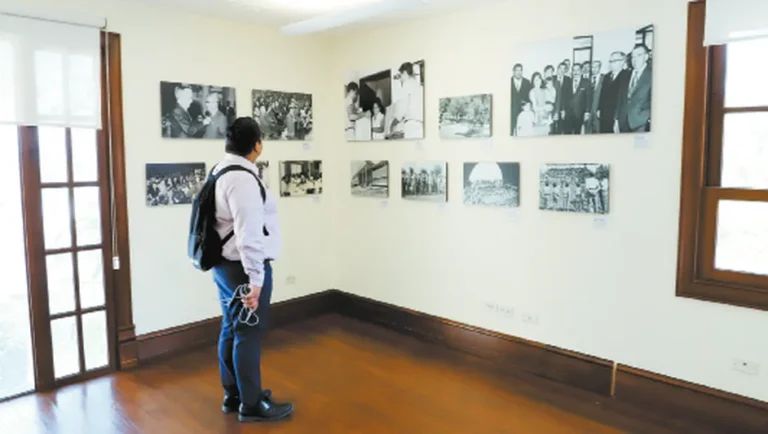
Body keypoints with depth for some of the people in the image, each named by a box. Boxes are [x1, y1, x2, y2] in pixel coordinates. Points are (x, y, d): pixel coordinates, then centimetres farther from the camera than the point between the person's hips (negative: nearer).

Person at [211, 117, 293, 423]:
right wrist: (256, 278, -23)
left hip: (225, 265, 10)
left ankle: (233, 394, 32)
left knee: (232, 330, 18)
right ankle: (251, 405, 14)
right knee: (248, 335, 1)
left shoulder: (222, 172, 11)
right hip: (242, 268, -10)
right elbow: (249, 234, -25)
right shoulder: (243, 179, -20)